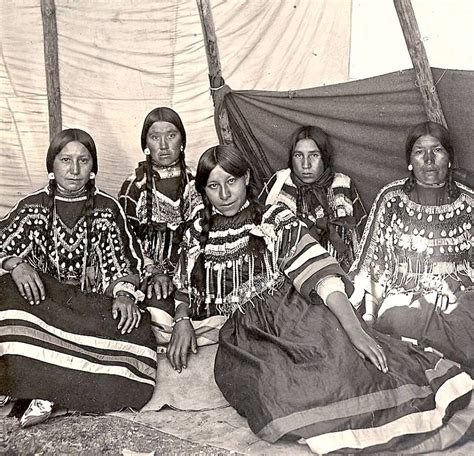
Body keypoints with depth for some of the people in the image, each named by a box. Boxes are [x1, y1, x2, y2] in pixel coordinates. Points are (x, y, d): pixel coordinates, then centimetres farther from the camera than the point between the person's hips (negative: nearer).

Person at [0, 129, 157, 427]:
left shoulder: (108, 209, 5)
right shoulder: (33, 207, 8)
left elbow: (123, 261, 3)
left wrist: (124, 293, -17)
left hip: (92, 300, 0)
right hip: (43, 297, 1)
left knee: (135, 332, -31)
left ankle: (44, 392, -22)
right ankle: (45, 395, -26)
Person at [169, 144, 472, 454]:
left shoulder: (275, 219, 6)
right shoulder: (197, 237, 16)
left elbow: (319, 274, -6)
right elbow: (185, 292, 26)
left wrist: (354, 329, -19)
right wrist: (183, 321, 1)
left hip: (293, 314, -1)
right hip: (244, 333, 2)